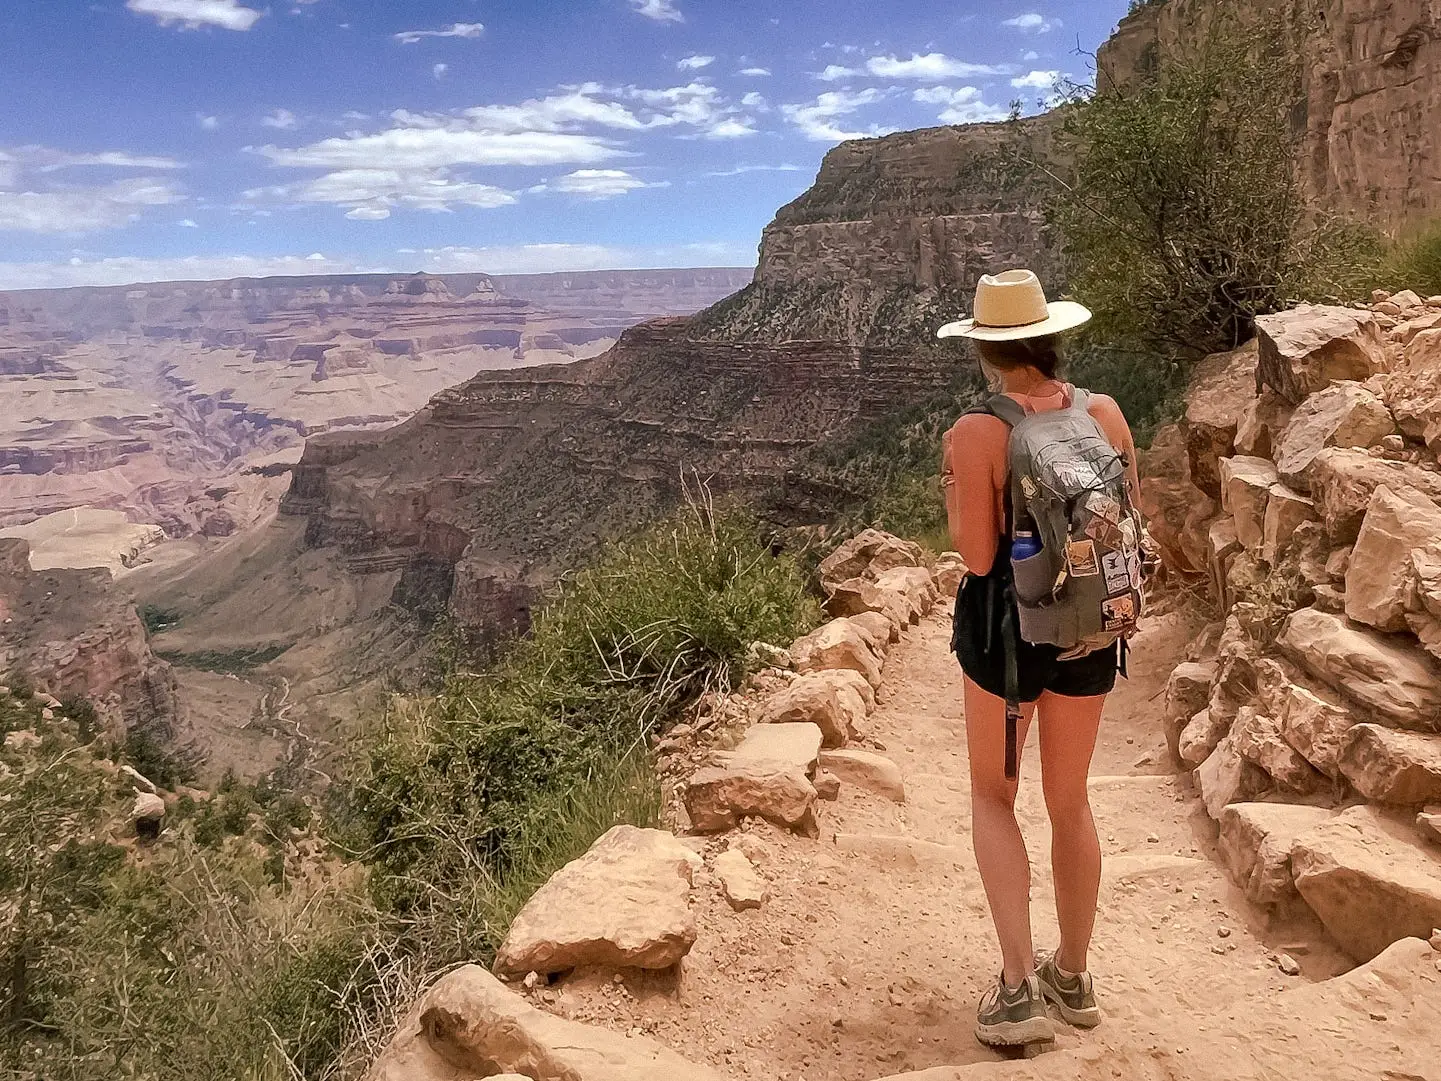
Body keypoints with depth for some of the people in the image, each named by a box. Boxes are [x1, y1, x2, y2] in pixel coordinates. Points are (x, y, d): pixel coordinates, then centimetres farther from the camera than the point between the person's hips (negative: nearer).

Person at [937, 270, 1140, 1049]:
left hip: (1007, 626, -4)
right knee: (1070, 799, 19)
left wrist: (950, 488, -2)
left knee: (993, 795, 15)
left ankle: (1020, 988, 8)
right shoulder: (1105, 413, -4)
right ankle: (1072, 977, 34)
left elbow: (977, 555, -17)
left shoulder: (976, 434, -18)